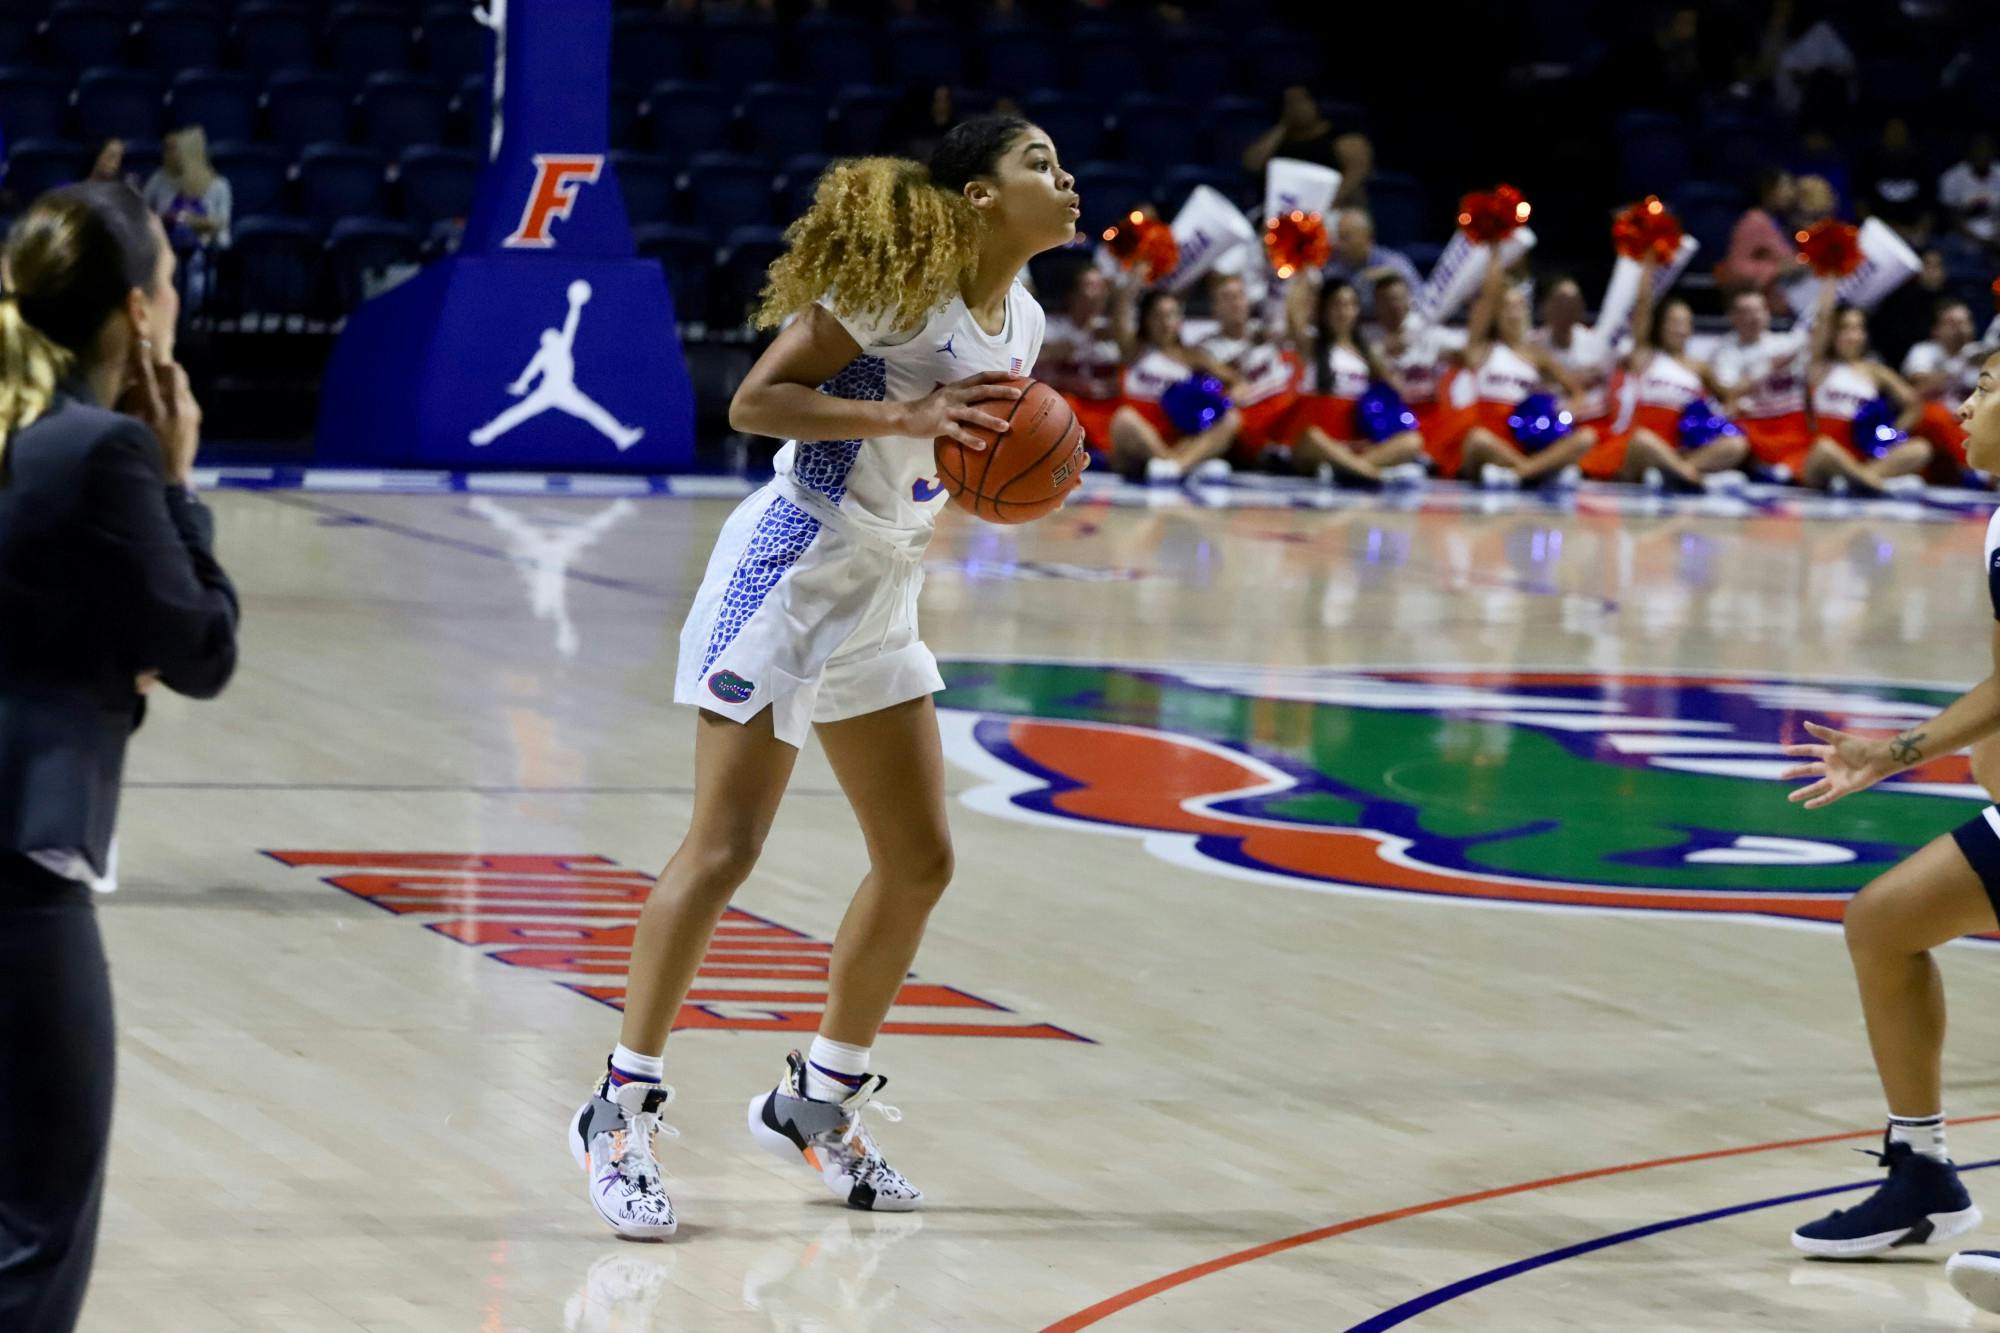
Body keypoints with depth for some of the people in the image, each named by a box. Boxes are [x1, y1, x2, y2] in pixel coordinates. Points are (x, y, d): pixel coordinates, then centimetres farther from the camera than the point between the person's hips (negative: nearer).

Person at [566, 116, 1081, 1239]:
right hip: (794, 568, -9)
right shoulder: (897, 284, -16)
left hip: (880, 597, 9)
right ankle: (621, 1112, -3)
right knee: (724, 851, -10)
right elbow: (755, 401, -18)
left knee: (920, 861, 9)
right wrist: (902, 414, -27)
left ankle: (819, 1104, 23)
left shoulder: (1019, 321, 7)